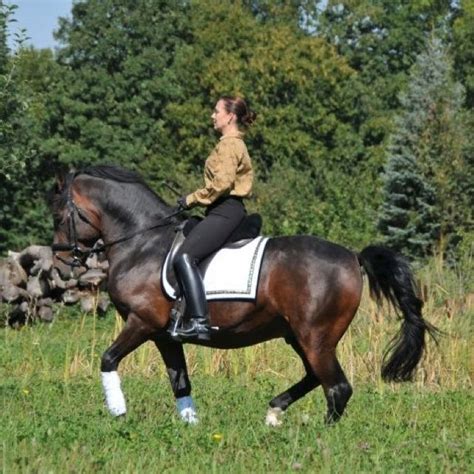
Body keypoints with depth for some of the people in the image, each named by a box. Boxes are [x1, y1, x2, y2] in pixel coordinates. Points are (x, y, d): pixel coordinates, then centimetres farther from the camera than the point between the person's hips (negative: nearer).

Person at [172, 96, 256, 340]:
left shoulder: (229, 144, -10)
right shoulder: (232, 144, 23)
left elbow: (222, 183, -20)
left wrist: (192, 199, -10)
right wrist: (195, 200, 18)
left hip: (225, 212, -11)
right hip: (224, 211, 11)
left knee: (185, 257, -25)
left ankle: (199, 321, -35)